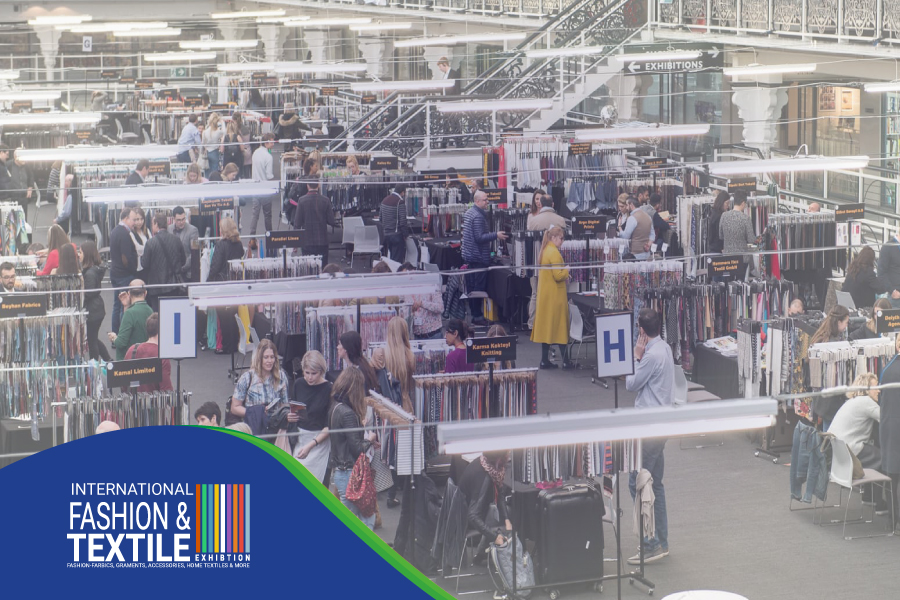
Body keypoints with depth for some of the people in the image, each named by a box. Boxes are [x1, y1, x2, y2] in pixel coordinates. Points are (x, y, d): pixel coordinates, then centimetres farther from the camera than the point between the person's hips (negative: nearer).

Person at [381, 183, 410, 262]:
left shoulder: (384, 200, 10)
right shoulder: (400, 202, -15)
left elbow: (381, 218, 16)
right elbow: (403, 221, -18)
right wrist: (406, 234, -9)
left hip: (386, 234, 8)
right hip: (397, 234, -8)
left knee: (392, 258, 17)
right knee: (398, 260, -3)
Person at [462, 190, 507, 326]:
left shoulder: (469, 213, 13)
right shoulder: (478, 216, -20)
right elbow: (480, 237, -24)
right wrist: (496, 235, -20)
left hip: (468, 255, 10)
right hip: (479, 257, -10)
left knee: (471, 286, 14)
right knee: (479, 287, -5)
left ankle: (474, 313, 22)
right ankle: (478, 316, -2)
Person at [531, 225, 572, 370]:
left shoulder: (544, 251, 12)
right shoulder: (554, 253, -16)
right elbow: (558, 275, -21)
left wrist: (564, 277, 13)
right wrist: (567, 270, -3)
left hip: (544, 295, 8)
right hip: (555, 296, -8)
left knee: (545, 326, 9)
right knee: (560, 326, -3)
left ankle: (544, 360, 11)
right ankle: (565, 361, 1)